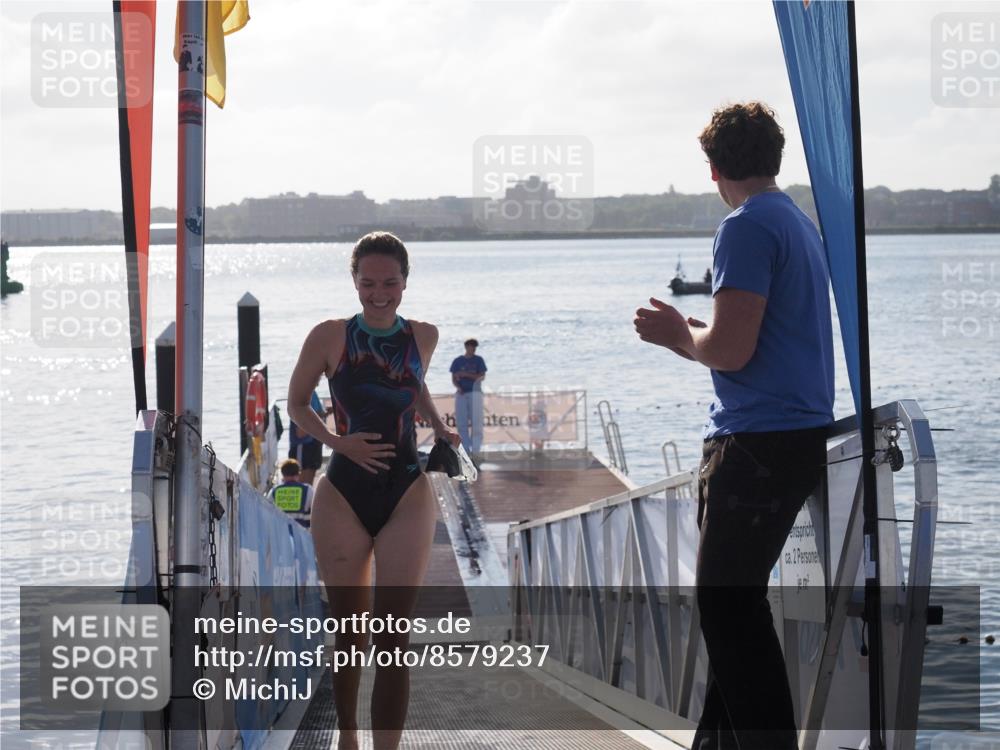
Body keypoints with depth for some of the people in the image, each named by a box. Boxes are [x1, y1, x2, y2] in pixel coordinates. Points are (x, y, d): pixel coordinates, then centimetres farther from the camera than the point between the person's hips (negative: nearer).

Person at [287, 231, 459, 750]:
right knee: (348, 633, 9)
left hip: (407, 497, 1)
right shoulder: (330, 337, -4)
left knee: (392, 638, -6)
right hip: (344, 495, -1)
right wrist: (337, 441, -11)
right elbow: (297, 404, 5)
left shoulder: (423, 337, 4)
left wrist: (439, 428, 9)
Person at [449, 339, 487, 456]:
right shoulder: (458, 361, 9)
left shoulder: (478, 360, 6)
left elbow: (482, 376, -2)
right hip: (461, 393, 2)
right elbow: (454, 378, 9)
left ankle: (475, 449, -6)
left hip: (475, 392, -2)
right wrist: (458, 387, -12)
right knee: (461, 422, -2)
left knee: (476, 422, -6)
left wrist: (465, 374, -11)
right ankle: (466, 449, 2)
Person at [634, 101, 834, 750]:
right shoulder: (800, 224, 17)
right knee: (732, 602, 16)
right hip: (802, 435, 10)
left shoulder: (748, 228, -14)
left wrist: (679, 335, -1)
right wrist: (693, 337, 25)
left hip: (757, 444, -10)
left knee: (728, 605, -7)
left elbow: (730, 350, -20)